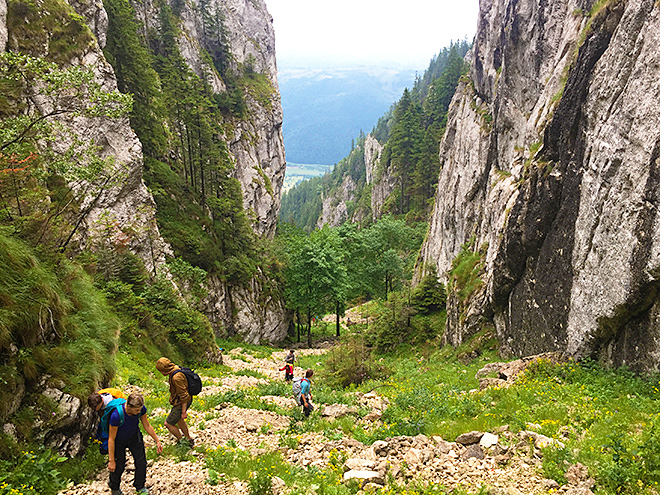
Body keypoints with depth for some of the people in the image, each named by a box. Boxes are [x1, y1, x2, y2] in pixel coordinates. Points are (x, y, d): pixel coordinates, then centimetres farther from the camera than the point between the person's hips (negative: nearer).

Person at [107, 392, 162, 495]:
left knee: (141, 461, 1)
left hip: (134, 437, 4)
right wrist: (111, 460, -21)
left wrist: (157, 441, 0)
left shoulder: (141, 409, -26)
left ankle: (140, 487, 26)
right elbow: (111, 439, -27)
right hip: (119, 441, -3)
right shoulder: (117, 415, -39)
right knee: (119, 466, 6)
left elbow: (147, 426, -6)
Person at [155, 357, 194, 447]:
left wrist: (183, 411, -21)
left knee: (168, 424, -3)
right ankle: (188, 438, 45)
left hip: (182, 403, -10)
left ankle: (182, 441, 14)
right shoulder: (175, 370, 0)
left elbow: (184, 395, -27)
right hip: (178, 401, 10)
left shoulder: (176, 377, -31)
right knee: (179, 420, 27)